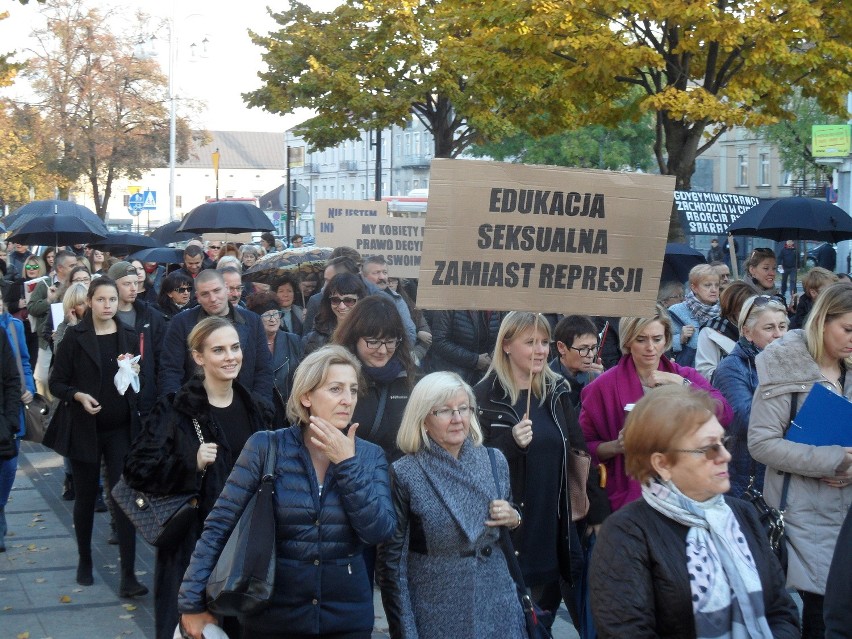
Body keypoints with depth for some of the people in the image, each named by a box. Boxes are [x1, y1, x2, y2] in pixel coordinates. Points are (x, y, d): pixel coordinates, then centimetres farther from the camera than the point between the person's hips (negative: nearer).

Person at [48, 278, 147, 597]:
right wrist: (78, 396, -20)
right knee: (86, 498, 11)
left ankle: (128, 576, -5)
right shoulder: (75, 336, -3)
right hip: (85, 429, -1)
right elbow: (57, 383, -2)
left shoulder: (129, 336, 5)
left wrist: (135, 374, -10)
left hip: (122, 429, 1)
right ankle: (84, 562, 31)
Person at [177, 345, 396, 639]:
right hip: (273, 614, -2)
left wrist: (347, 464, -15)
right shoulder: (265, 447, -8)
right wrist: (193, 601, -10)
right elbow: (220, 525, -7)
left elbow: (379, 531, -12)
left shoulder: (369, 456, 0)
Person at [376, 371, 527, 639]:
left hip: (496, 603, 4)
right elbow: (392, 558, -8)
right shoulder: (405, 474, -10)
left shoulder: (494, 461, 2)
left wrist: (513, 519, -5)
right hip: (435, 611, -3)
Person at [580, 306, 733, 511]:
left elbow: (724, 415, -13)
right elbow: (584, 446, 1)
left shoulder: (685, 376, 3)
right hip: (627, 498, -1)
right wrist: (616, 446, -16)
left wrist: (680, 383, -18)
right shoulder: (605, 386, -3)